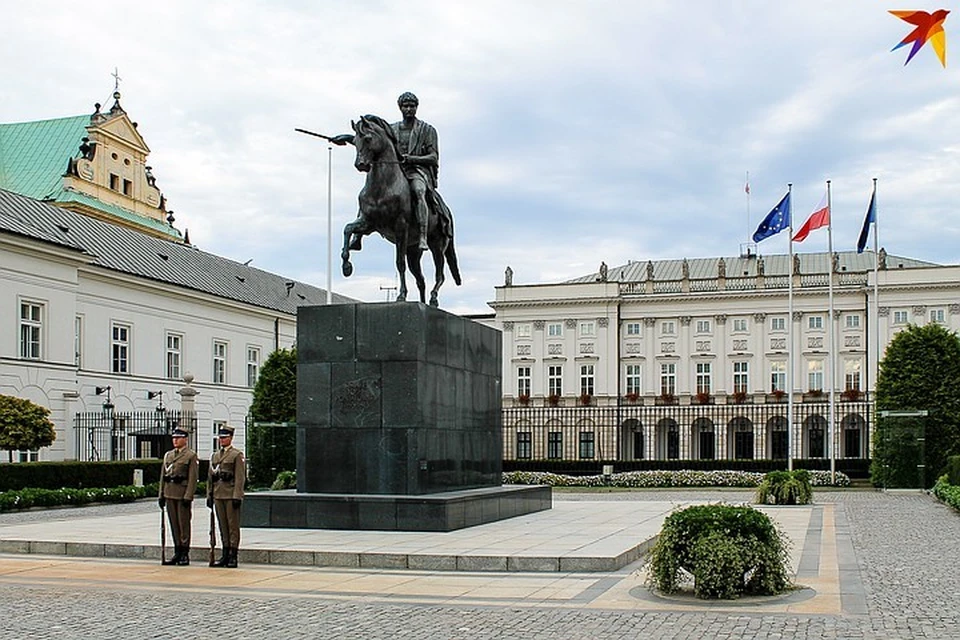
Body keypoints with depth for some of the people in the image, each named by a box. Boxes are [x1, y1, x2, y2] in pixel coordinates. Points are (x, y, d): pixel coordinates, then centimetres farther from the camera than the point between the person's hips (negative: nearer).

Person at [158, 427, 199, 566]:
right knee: (174, 524, 8)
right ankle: (177, 553, 14)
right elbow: (162, 475, 16)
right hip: (170, 494, 6)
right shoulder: (168, 455, 15)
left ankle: (185, 555, 3)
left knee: (184, 524, -2)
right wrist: (161, 495, 10)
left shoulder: (191, 455, -4)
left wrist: (188, 496, -16)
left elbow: (193, 478, -10)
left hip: (183, 494, -6)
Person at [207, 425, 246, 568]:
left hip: (231, 495, -6)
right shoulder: (214, 456, 16)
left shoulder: (237, 455, -3)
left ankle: (233, 556, -1)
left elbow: (240, 478, -9)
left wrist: (237, 496, -15)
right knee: (222, 525, 8)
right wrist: (209, 495, 12)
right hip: (218, 496, 6)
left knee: (233, 525, -3)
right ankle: (225, 555, 13)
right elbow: (210, 477, 18)